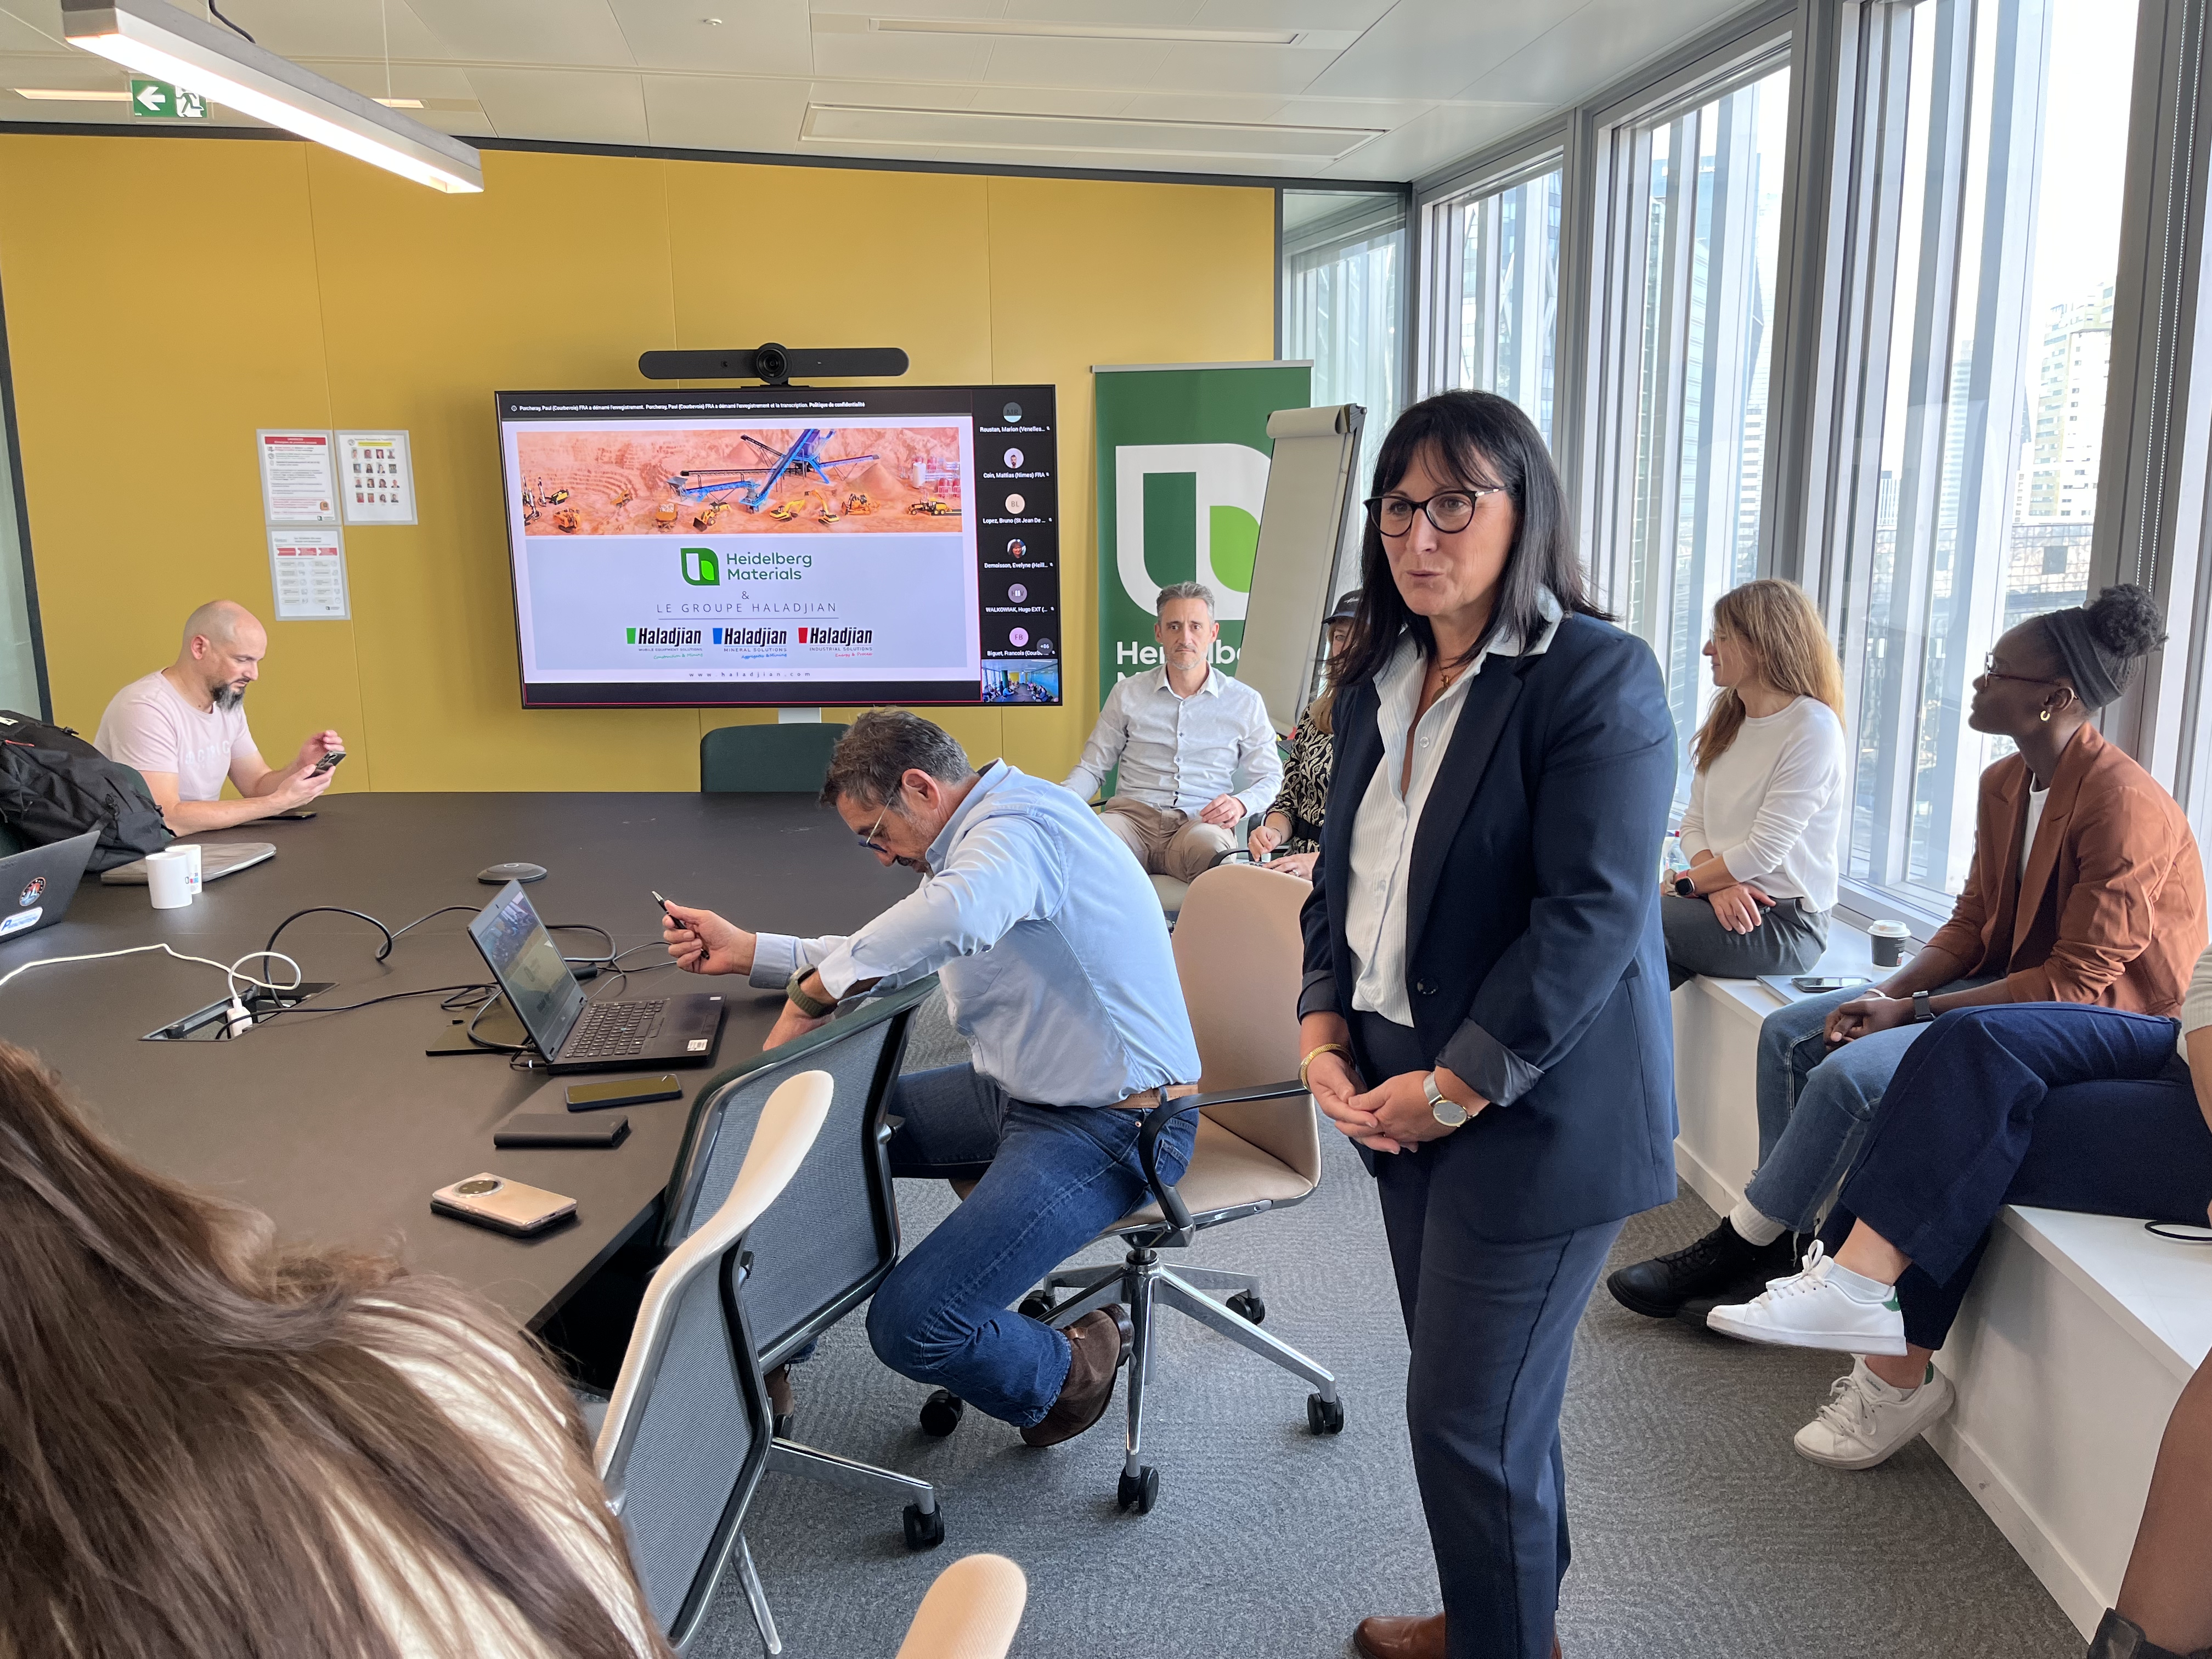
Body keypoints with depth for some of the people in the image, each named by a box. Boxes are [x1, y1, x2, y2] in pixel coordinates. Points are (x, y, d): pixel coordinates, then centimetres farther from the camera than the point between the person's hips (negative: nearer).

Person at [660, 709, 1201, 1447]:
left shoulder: (1018, 828, -22)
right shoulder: (1001, 831, 12)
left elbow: (955, 916, -46)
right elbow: (892, 960, 20)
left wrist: (812, 992, -31)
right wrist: (746, 952, 14)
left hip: (1110, 1126, -11)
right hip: (1023, 1093, 11)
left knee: (910, 1325, -19)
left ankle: (1067, 1373, 11)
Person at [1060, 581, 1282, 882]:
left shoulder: (1245, 702, 14)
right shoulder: (1127, 694, 17)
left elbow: (1269, 777, 17)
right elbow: (1092, 767, 19)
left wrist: (1240, 804, -7)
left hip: (1201, 823, -1)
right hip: (1133, 815, 2)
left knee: (1209, 845, -41)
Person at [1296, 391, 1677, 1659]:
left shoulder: (1599, 676, -14)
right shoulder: (1380, 680, 10)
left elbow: (1591, 914, -20)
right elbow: (1342, 873, 14)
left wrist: (1456, 1085, -18)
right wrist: (1325, 1032, 0)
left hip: (1534, 1115, -7)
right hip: (1399, 1093, 7)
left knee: (1472, 1414, 3)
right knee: (1490, 1398, 20)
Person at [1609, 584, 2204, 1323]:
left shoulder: (2124, 803, -22)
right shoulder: (2005, 784, 6)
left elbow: (2080, 980, -23)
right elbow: (1970, 926, 9)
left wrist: (1915, 1011, -22)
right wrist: (1890, 993, -9)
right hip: (2011, 982, 9)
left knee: (1852, 1073, -25)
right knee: (1789, 1034, -2)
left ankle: (1738, 1250, -8)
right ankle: (1780, 1242, 0)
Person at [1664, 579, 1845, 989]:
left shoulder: (1812, 727, -12)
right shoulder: (1726, 720, 13)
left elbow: (1764, 852, -16)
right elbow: (1694, 825, 9)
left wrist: (1682, 883, -9)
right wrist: (1719, 886, -10)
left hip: (1786, 922, -7)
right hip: (1727, 904, 7)